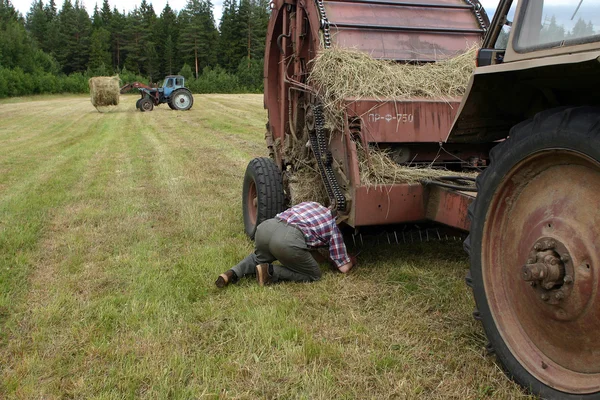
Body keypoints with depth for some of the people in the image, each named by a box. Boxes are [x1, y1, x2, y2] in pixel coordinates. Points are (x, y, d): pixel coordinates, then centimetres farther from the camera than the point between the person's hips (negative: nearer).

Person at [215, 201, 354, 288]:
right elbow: (344, 268, 25)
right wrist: (350, 260, 46)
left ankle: (234, 273, 9)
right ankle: (271, 271, -2)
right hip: (288, 240, -6)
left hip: (266, 227, 6)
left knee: (259, 258, 38)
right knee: (313, 275, 18)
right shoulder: (334, 226, 23)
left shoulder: (309, 203, 36)